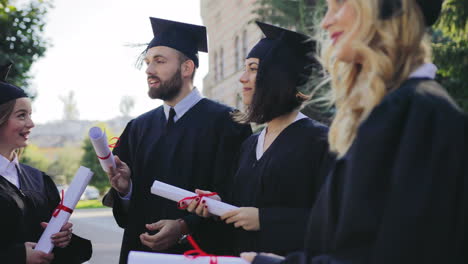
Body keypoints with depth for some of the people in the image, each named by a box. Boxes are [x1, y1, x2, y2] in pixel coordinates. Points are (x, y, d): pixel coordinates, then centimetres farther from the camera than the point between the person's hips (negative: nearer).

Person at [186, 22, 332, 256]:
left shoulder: (318, 140, -12)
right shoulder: (250, 145, 11)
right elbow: (244, 204, 14)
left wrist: (264, 219, -21)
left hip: (291, 255, -6)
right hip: (244, 255, 7)